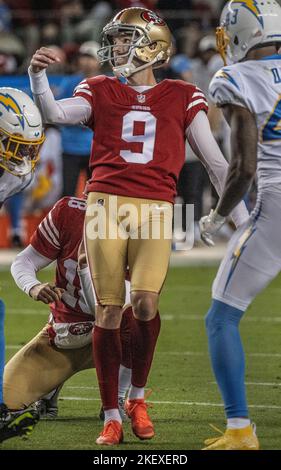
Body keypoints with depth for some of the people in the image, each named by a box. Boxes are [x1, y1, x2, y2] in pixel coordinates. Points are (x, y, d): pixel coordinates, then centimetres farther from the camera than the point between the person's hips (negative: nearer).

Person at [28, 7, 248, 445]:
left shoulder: (182, 97, 12)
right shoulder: (100, 92, 13)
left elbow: (215, 162, 11)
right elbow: (56, 114, -5)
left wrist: (242, 219, 9)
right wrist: (38, 77, -24)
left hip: (154, 210, -1)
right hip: (106, 206, 1)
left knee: (145, 302, -16)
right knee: (109, 310, -2)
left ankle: (138, 396, 8)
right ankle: (111, 416, 8)